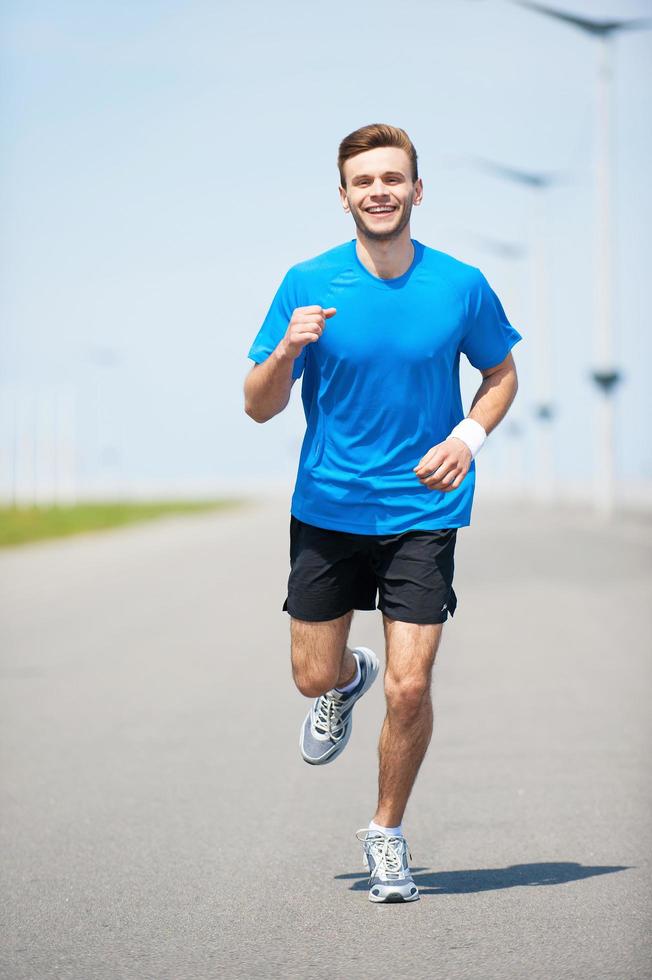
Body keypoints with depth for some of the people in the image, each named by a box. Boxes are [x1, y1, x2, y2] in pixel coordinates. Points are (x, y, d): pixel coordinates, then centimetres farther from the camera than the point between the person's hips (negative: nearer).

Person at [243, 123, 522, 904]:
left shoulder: (461, 286, -5)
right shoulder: (308, 284, -6)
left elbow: (501, 374, 12)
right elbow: (259, 407, -3)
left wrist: (468, 436, -7)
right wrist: (288, 350, -24)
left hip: (423, 510, -1)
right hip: (327, 508, 1)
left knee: (409, 689, -7)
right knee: (313, 675, 9)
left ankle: (387, 834, 16)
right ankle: (348, 680, 48)